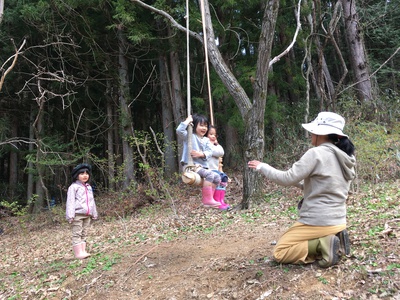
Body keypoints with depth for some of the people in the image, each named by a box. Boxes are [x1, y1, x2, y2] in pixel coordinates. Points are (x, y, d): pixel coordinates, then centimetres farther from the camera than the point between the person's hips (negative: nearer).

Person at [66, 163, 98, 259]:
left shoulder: (89, 187, 19)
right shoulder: (73, 187, -3)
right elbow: (70, 201, -9)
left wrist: (94, 213, 23)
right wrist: (70, 215, -17)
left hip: (87, 215, 7)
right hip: (77, 214, -7)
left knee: (84, 234, 8)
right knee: (77, 234, -6)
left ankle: (83, 251, 9)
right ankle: (78, 253, -8)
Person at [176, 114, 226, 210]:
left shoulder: (206, 140, 17)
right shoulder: (189, 136, 0)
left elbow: (209, 152, 5)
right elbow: (179, 130, -20)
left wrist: (201, 154, -16)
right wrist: (188, 120, -10)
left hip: (202, 165, 8)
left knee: (217, 177, -3)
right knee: (209, 174, -27)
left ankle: (207, 199, 2)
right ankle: (208, 200, -21)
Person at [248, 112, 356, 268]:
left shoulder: (316, 153, -18)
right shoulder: (345, 158, 7)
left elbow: (287, 179, -17)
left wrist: (262, 167, -3)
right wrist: (298, 182, 16)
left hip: (317, 222, -8)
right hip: (338, 222, 8)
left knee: (280, 253, 6)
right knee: (292, 243, 29)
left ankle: (323, 245, -10)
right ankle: (333, 240, 7)